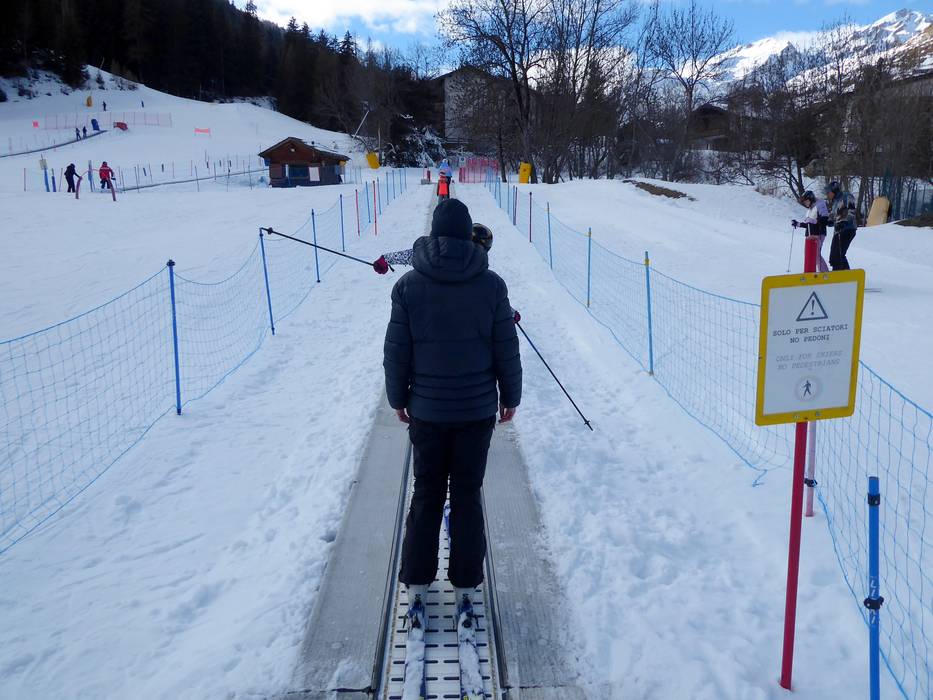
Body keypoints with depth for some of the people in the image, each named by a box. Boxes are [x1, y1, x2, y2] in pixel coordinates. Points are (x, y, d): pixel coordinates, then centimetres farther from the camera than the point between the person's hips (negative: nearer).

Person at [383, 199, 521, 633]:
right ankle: (465, 590, 18)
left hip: (427, 409, 0)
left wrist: (398, 398, 11)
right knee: (468, 496, 10)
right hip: (478, 409, 0)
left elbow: (396, 350, -3)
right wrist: (510, 396, 10)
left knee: (426, 495, 13)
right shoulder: (490, 284, -7)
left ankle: (417, 590, 18)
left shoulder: (409, 285, -7)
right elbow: (506, 348, -2)